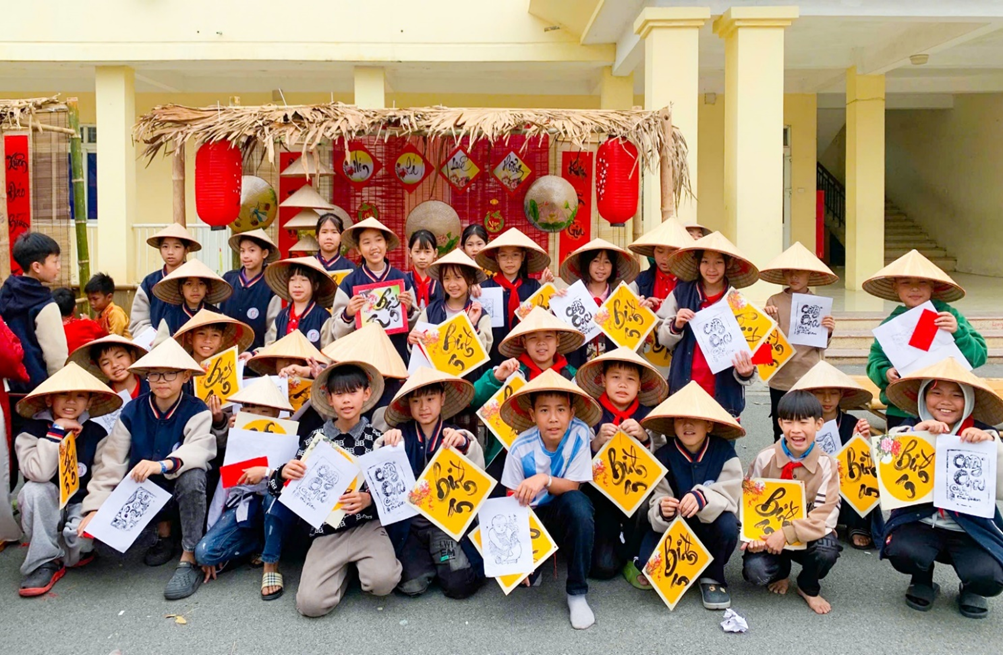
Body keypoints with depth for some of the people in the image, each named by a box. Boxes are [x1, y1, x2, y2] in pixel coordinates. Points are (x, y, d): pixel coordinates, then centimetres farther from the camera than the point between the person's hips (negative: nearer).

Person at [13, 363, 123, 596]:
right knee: (35, 490, -33)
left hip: (81, 504, 0)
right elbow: (38, 473, -26)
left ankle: (75, 552, 7)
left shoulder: (96, 433, -3)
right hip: (47, 508, 1)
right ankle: (44, 563, -19)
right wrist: (56, 432, -25)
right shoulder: (33, 429, -8)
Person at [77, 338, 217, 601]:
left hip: (182, 491, -4)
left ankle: (190, 560, -24)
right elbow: (110, 463, -10)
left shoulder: (196, 411, -14)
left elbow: (198, 449, -34)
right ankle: (163, 530, 7)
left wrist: (162, 465, -52)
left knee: (192, 476, -36)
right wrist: (95, 508, -21)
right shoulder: (132, 412, -5)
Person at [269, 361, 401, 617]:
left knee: (383, 581, -29)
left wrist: (369, 500, -21)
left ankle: (361, 564, 8)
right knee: (310, 603, -17)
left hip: (367, 526, -1)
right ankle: (343, 569, 15)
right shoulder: (314, 440, 3)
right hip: (327, 531, 1)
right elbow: (276, 487, 7)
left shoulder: (377, 440, -1)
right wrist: (284, 473, -16)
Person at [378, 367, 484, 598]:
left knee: (459, 585, -14)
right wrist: (387, 446, -24)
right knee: (412, 585, -14)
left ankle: (444, 557, 19)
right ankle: (426, 559, 19)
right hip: (409, 523, 1)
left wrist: (464, 445, -30)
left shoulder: (456, 436, 1)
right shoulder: (401, 435, 1)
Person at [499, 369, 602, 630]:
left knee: (577, 503, -35)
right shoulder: (521, 448, -19)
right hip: (533, 514, 1)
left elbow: (572, 487, -16)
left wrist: (545, 479, -36)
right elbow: (515, 501, -11)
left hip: (563, 511, 0)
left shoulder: (579, 433, -20)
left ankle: (577, 592, -18)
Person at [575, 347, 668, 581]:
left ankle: (634, 555, -3)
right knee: (603, 567, -16)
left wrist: (644, 437, -23)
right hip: (601, 495, -1)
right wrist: (597, 443, -26)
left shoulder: (648, 415, 0)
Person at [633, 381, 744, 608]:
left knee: (727, 525, -34)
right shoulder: (663, 457, -11)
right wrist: (663, 512, -37)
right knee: (648, 559, -29)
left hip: (711, 528, 1)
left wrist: (703, 499, -41)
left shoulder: (724, 452, -13)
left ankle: (712, 577, -4)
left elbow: (729, 498, -20)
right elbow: (655, 510, -12)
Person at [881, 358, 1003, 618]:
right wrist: (916, 432, -26)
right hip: (918, 521, 0)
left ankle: (970, 590, 17)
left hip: (972, 527, 0)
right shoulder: (906, 430, -2)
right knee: (902, 552, -30)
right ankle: (922, 582, 11)